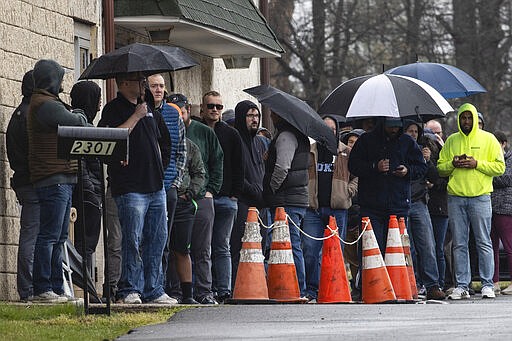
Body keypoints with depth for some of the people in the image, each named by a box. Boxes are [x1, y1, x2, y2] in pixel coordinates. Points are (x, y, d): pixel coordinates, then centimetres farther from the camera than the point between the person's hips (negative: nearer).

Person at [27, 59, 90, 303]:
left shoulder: (48, 103, 23)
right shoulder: (44, 104, -13)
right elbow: (77, 123, -14)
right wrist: (81, 116, 7)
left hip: (62, 180, 11)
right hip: (54, 180, -11)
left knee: (59, 237, 12)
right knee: (50, 235, -9)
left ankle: (56, 288, 14)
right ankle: (42, 289, -9)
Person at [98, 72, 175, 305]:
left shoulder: (149, 109, 19)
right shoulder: (114, 109, -3)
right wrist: (136, 116, -14)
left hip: (155, 186, 8)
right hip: (130, 187, -7)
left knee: (157, 239, 7)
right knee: (133, 240, -10)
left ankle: (153, 291, 12)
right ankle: (129, 291, -6)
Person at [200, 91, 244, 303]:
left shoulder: (231, 135, 12)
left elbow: (238, 168, 11)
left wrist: (235, 194, 1)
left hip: (225, 198, 1)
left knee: (221, 248, 3)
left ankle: (223, 291, 1)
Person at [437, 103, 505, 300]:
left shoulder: (488, 139, 6)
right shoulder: (451, 141, 14)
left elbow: (499, 167, 1)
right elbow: (440, 168, 15)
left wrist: (477, 164, -12)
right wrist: (453, 163, -5)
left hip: (480, 196, -3)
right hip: (456, 197, 3)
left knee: (483, 242, -3)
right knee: (459, 244, 2)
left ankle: (487, 285, 1)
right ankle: (461, 286, 5)